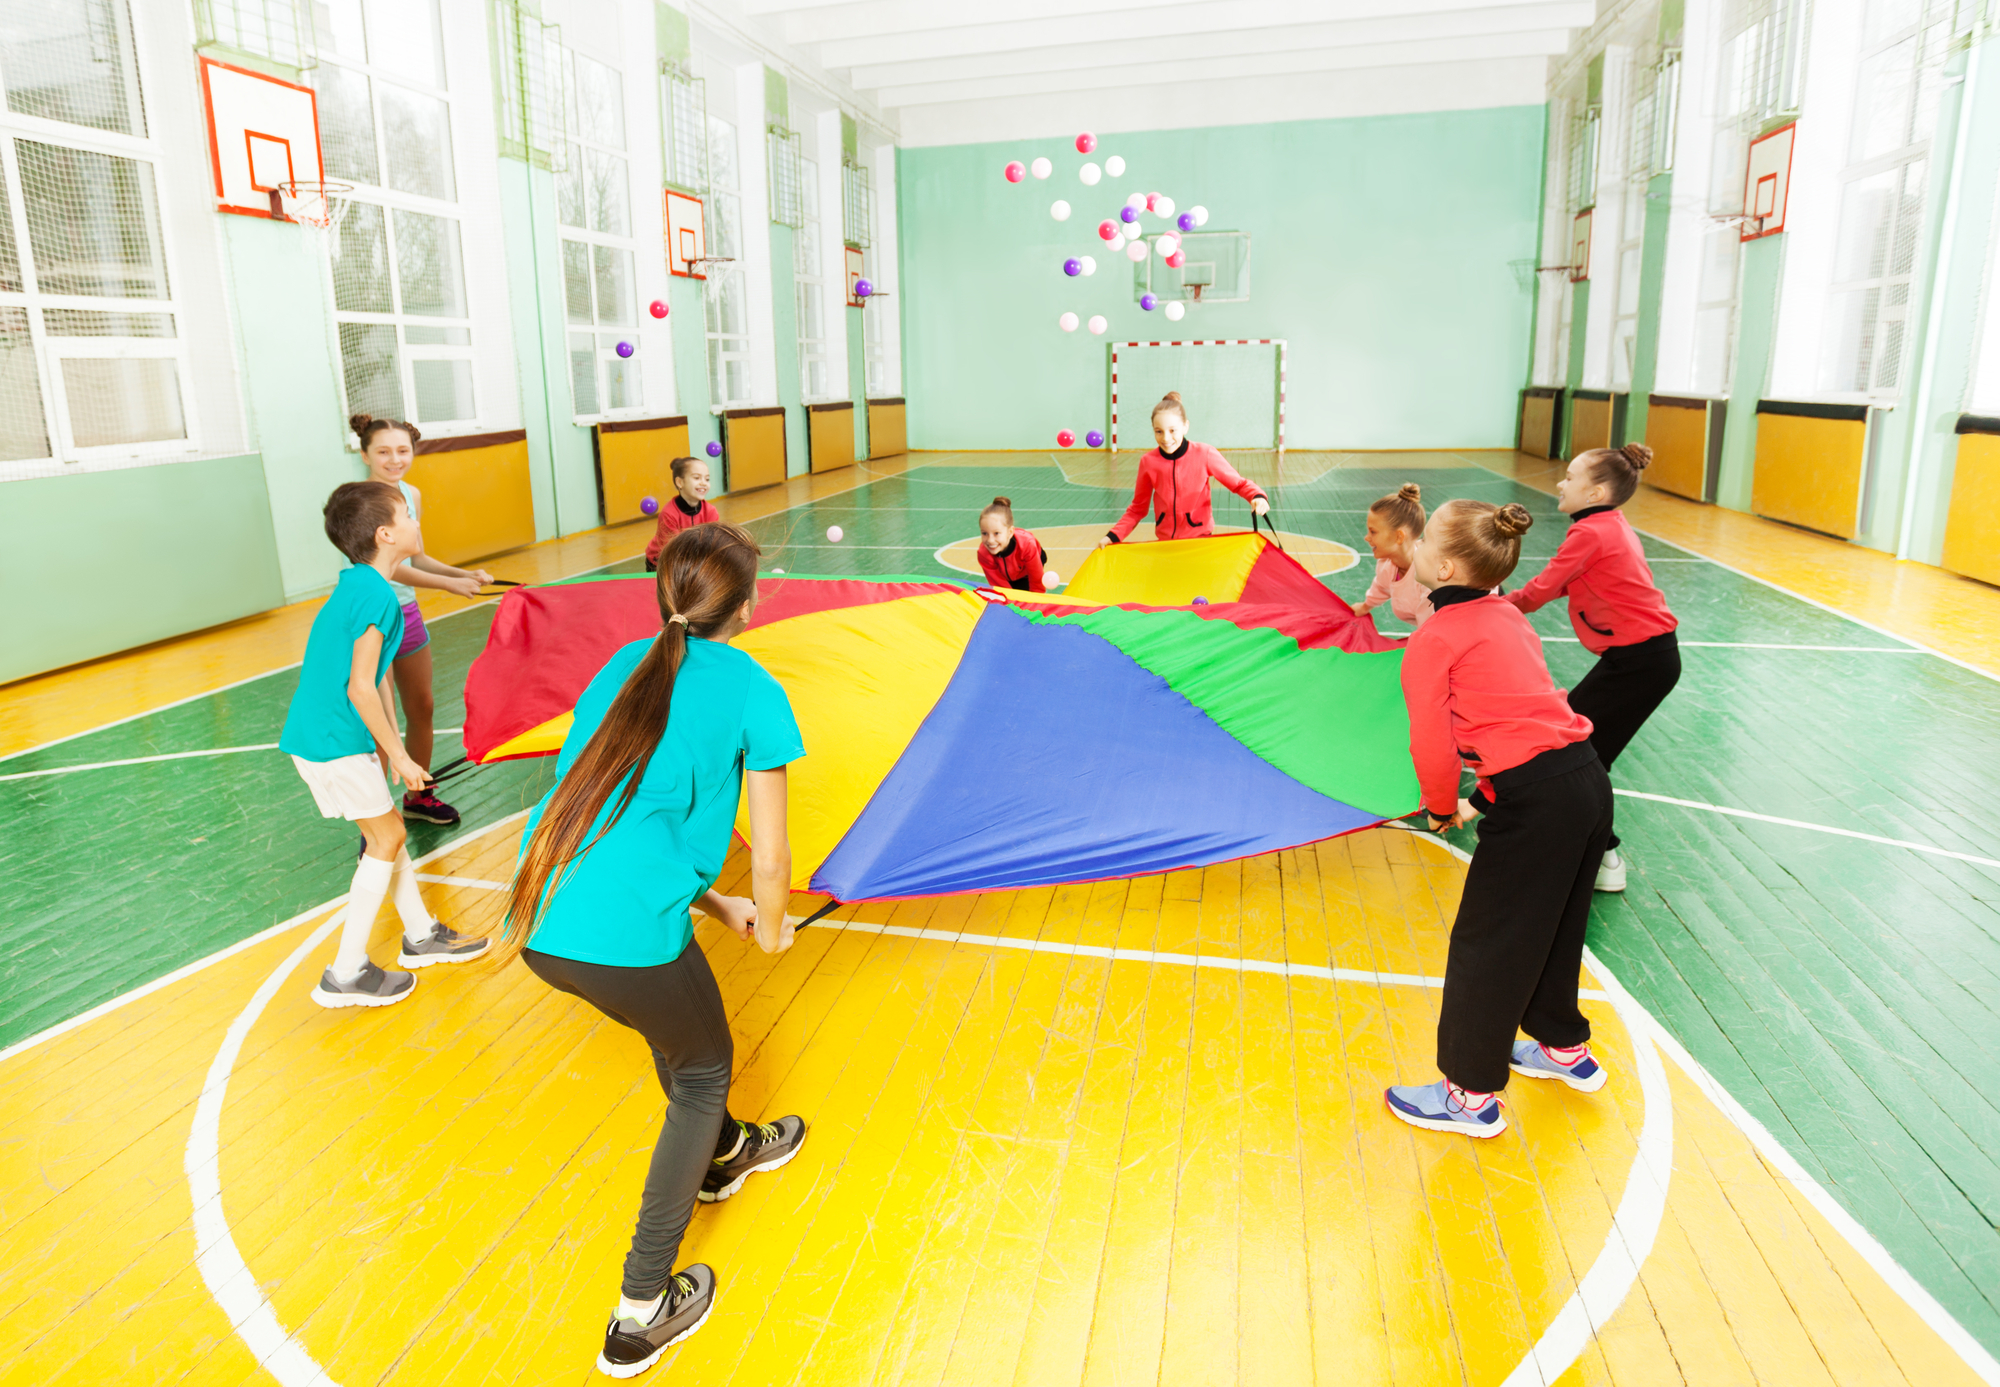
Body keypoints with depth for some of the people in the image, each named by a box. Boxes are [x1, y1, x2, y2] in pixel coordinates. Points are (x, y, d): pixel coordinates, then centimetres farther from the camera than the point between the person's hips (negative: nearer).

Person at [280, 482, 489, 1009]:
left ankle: (421, 935, 31)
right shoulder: (377, 597, -21)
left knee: (386, 829, 17)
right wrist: (398, 754, -12)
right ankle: (346, 974, 7)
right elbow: (360, 689, -21)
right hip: (332, 741, -9)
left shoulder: (357, 586, 10)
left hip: (319, 732, 9)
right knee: (385, 837, 0)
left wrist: (389, 744, 16)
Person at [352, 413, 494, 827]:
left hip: (407, 614, 8)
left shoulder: (411, 495, 4)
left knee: (422, 708, 16)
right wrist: (449, 584, -28)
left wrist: (466, 574, -1)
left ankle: (418, 796, 35)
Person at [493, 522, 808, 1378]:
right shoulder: (750, 691, -3)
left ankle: (721, 1154, 61)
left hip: (540, 921, 7)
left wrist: (712, 907, 27)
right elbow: (768, 860, -1)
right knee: (703, 1071, 21)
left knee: (675, 1021, 33)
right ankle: (643, 1311, 30)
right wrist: (771, 930, 20)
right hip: (626, 937, -6)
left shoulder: (623, 666, 15)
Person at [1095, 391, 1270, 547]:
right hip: (1164, 541, 2)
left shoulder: (1205, 455, -11)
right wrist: (1113, 535, -8)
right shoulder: (1148, 462, -6)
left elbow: (1239, 483, -2)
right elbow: (1137, 509, 5)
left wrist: (1257, 496, -23)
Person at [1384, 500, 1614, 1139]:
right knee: (1552, 929, 27)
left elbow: (1432, 744, -12)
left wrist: (1442, 808, 7)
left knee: (1484, 947, 6)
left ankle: (1471, 1095, 19)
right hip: (1589, 780, 9)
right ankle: (1566, 1048, 46)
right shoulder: (1508, 618, 15)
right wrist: (1483, 799, 23)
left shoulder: (1431, 642, -9)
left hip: (1535, 803, -9)